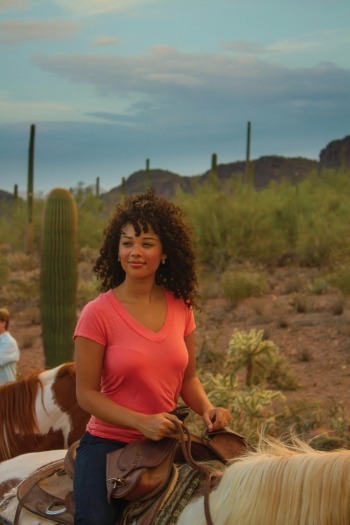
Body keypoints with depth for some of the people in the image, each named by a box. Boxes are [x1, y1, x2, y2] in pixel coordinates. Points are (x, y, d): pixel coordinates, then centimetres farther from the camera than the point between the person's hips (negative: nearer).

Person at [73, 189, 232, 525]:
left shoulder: (180, 307, 4)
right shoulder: (98, 314, -9)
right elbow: (87, 394, -9)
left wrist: (208, 409, -7)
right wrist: (142, 422, -21)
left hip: (167, 445, 4)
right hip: (108, 445, -4)